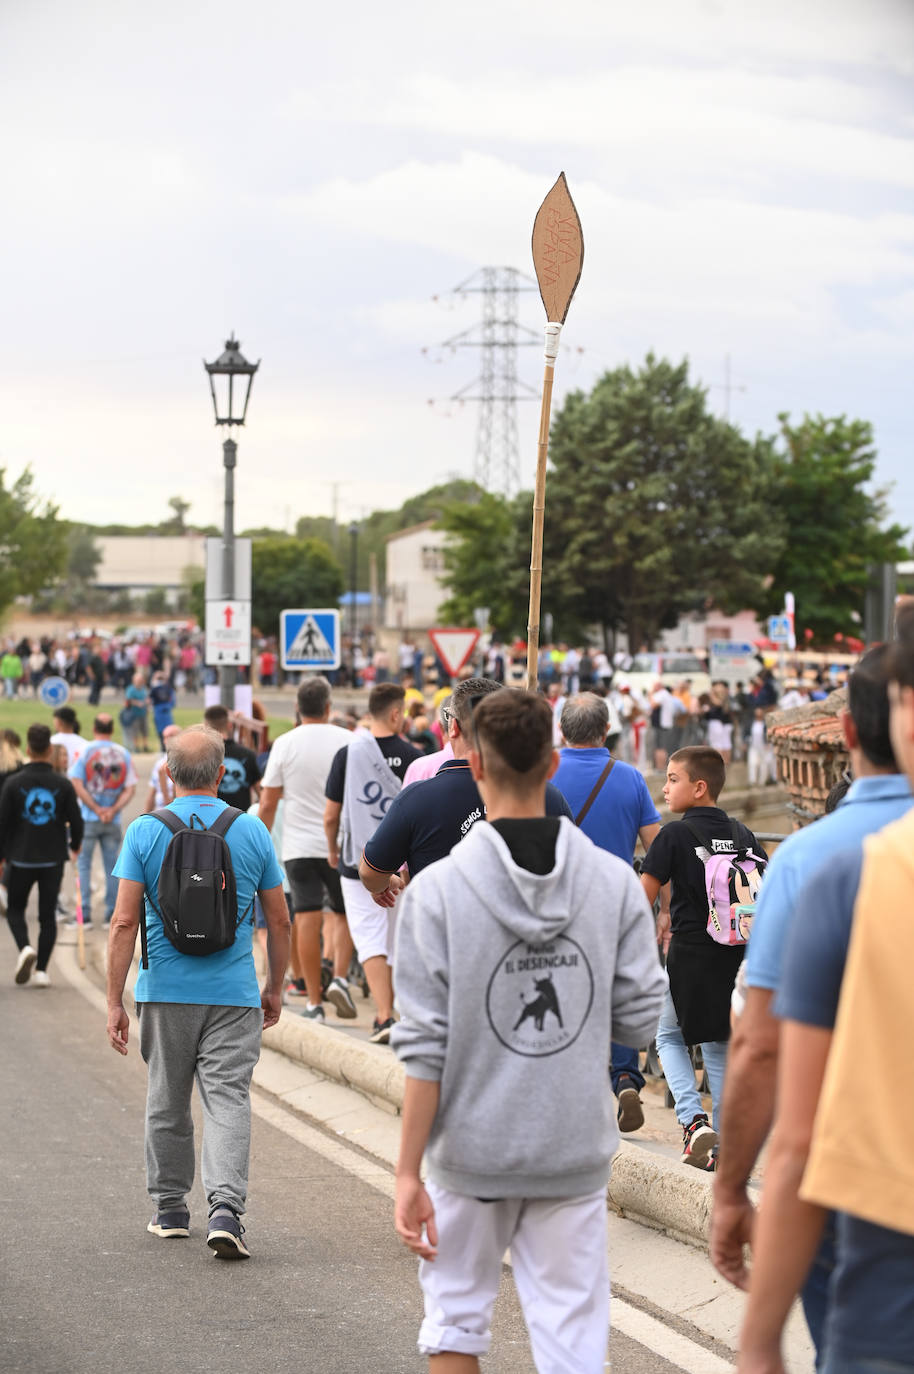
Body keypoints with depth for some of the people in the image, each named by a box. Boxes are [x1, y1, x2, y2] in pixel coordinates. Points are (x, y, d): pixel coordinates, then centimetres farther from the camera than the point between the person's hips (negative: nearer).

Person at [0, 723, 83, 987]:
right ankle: (42, 970, 4)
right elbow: (76, 821, -1)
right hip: (53, 859, 1)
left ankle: (25, 948, -12)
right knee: (47, 915, 9)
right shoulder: (63, 784, -5)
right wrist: (75, 845, 20)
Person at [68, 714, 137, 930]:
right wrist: (113, 810, -8)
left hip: (88, 819, -2)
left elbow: (77, 786, -12)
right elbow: (130, 788, -3)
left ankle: (85, 915, -2)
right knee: (112, 866, 9)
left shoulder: (84, 751, -5)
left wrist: (97, 810, -9)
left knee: (83, 865, 4)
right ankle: (112, 915, 9)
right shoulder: (123, 754, 3)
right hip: (113, 822, 2)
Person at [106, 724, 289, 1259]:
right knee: (228, 1099, -2)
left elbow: (125, 922, -8)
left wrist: (116, 1001, -4)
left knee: (168, 1101, 14)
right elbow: (280, 921, 4)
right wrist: (276, 988, 17)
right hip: (234, 993, 0)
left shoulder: (145, 831, -4)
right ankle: (225, 1209, -17)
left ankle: (171, 1209, 25)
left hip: (165, 992, 1)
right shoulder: (251, 830, -1)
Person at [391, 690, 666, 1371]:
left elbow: (425, 1049, -11)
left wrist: (408, 1172, -6)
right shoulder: (615, 882, -6)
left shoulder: (438, 889, -12)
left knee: (456, 1319, 16)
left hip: (471, 1149, -1)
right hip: (577, 1149, 2)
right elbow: (640, 1020, -2)